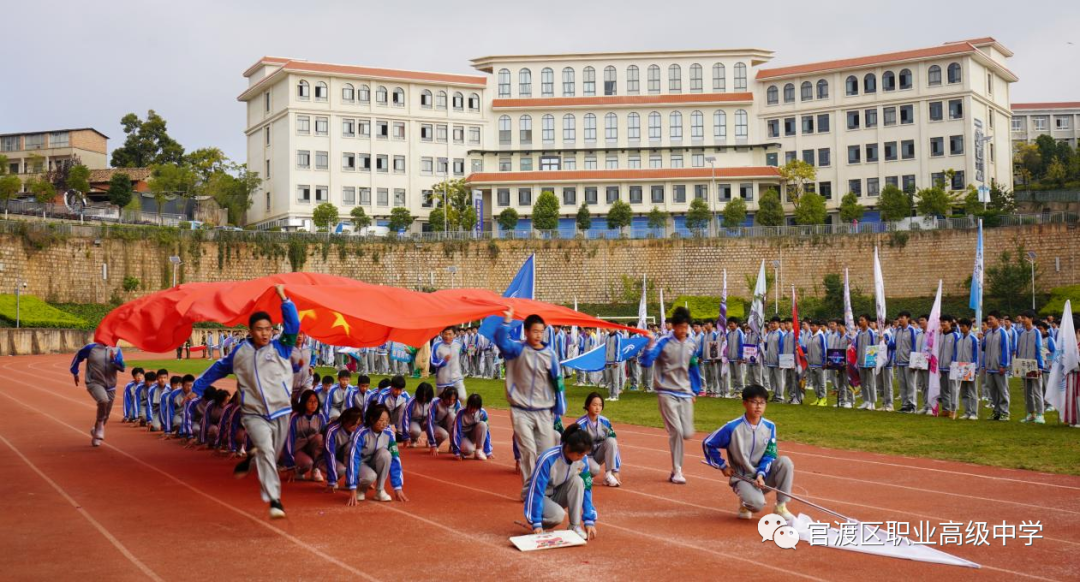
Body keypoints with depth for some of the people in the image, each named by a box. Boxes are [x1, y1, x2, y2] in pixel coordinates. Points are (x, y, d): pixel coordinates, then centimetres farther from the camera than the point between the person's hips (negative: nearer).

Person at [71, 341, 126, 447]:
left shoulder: (116, 350, 1)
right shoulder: (91, 347, -7)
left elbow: (122, 367, -7)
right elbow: (77, 356, 8)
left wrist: (114, 359, -24)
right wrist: (75, 373, 15)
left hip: (110, 386, 4)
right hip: (94, 383, -4)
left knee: (105, 415, 10)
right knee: (103, 400, -34)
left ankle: (96, 432, 37)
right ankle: (100, 424, -10)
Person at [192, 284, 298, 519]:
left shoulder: (281, 348, 1)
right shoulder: (240, 352, 5)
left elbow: (293, 325, -12)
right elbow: (219, 368, 20)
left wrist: (283, 298, -15)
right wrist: (197, 387, 26)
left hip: (281, 413, 1)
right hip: (255, 415, -1)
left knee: (269, 457, 12)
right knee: (266, 451, -24)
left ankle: (250, 458, 48)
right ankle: (274, 500, -27)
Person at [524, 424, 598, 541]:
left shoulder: (583, 460, -15)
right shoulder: (548, 459, -31)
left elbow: (586, 489, -10)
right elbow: (536, 491, -29)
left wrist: (589, 521, -16)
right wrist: (536, 523, -30)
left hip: (558, 494, 5)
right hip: (540, 495, -5)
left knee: (577, 480, -26)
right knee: (558, 514, -36)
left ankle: (575, 527, -16)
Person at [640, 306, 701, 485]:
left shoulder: (692, 345, 7)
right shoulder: (663, 343, -8)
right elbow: (646, 363, -14)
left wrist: (695, 391, 17)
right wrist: (651, 344, -25)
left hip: (685, 394, 4)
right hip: (667, 393, -4)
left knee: (687, 433, -2)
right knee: (676, 431, -11)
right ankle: (677, 471, 1)